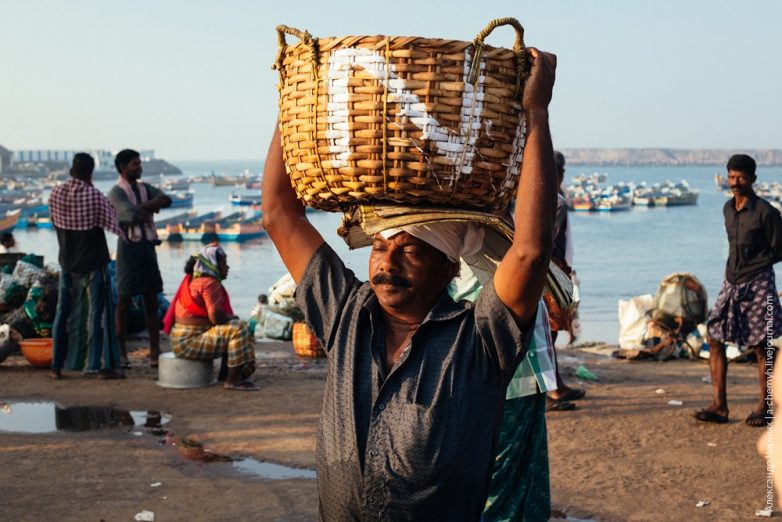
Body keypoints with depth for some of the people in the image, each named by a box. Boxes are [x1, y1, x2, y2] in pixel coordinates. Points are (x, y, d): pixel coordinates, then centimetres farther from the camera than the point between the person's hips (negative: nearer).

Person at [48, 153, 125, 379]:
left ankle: (57, 365, 15)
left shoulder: (56, 193, -2)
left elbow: (55, 223, 11)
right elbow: (115, 224, -13)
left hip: (67, 263, 5)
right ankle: (103, 365, 0)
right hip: (93, 264, -5)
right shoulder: (94, 196, -17)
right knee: (98, 313, 0)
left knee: (63, 313, 11)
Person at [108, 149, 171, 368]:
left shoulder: (145, 188, 14)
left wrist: (143, 207, -16)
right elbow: (133, 216, -21)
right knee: (124, 301, -1)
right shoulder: (116, 192, -6)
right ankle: (120, 352, 7)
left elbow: (166, 200, -3)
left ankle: (155, 352, 7)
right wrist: (150, 209, -3)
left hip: (148, 246, 6)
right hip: (129, 246, -6)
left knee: (152, 300, 5)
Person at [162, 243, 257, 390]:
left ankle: (226, 371, 17)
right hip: (188, 341, -11)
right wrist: (232, 317, -4)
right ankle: (233, 380, -20)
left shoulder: (195, 280, 16)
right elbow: (216, 317, -24)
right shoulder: (209, 283, -17)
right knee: (238, 328, -20)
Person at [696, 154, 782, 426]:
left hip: (757, 284, -7)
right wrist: (735, 267, 10)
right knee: (715, 340, 1)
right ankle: (719, 406, 5)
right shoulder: (728, 209, 11)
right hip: (731, 283, 7)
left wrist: (755, 265, -2)